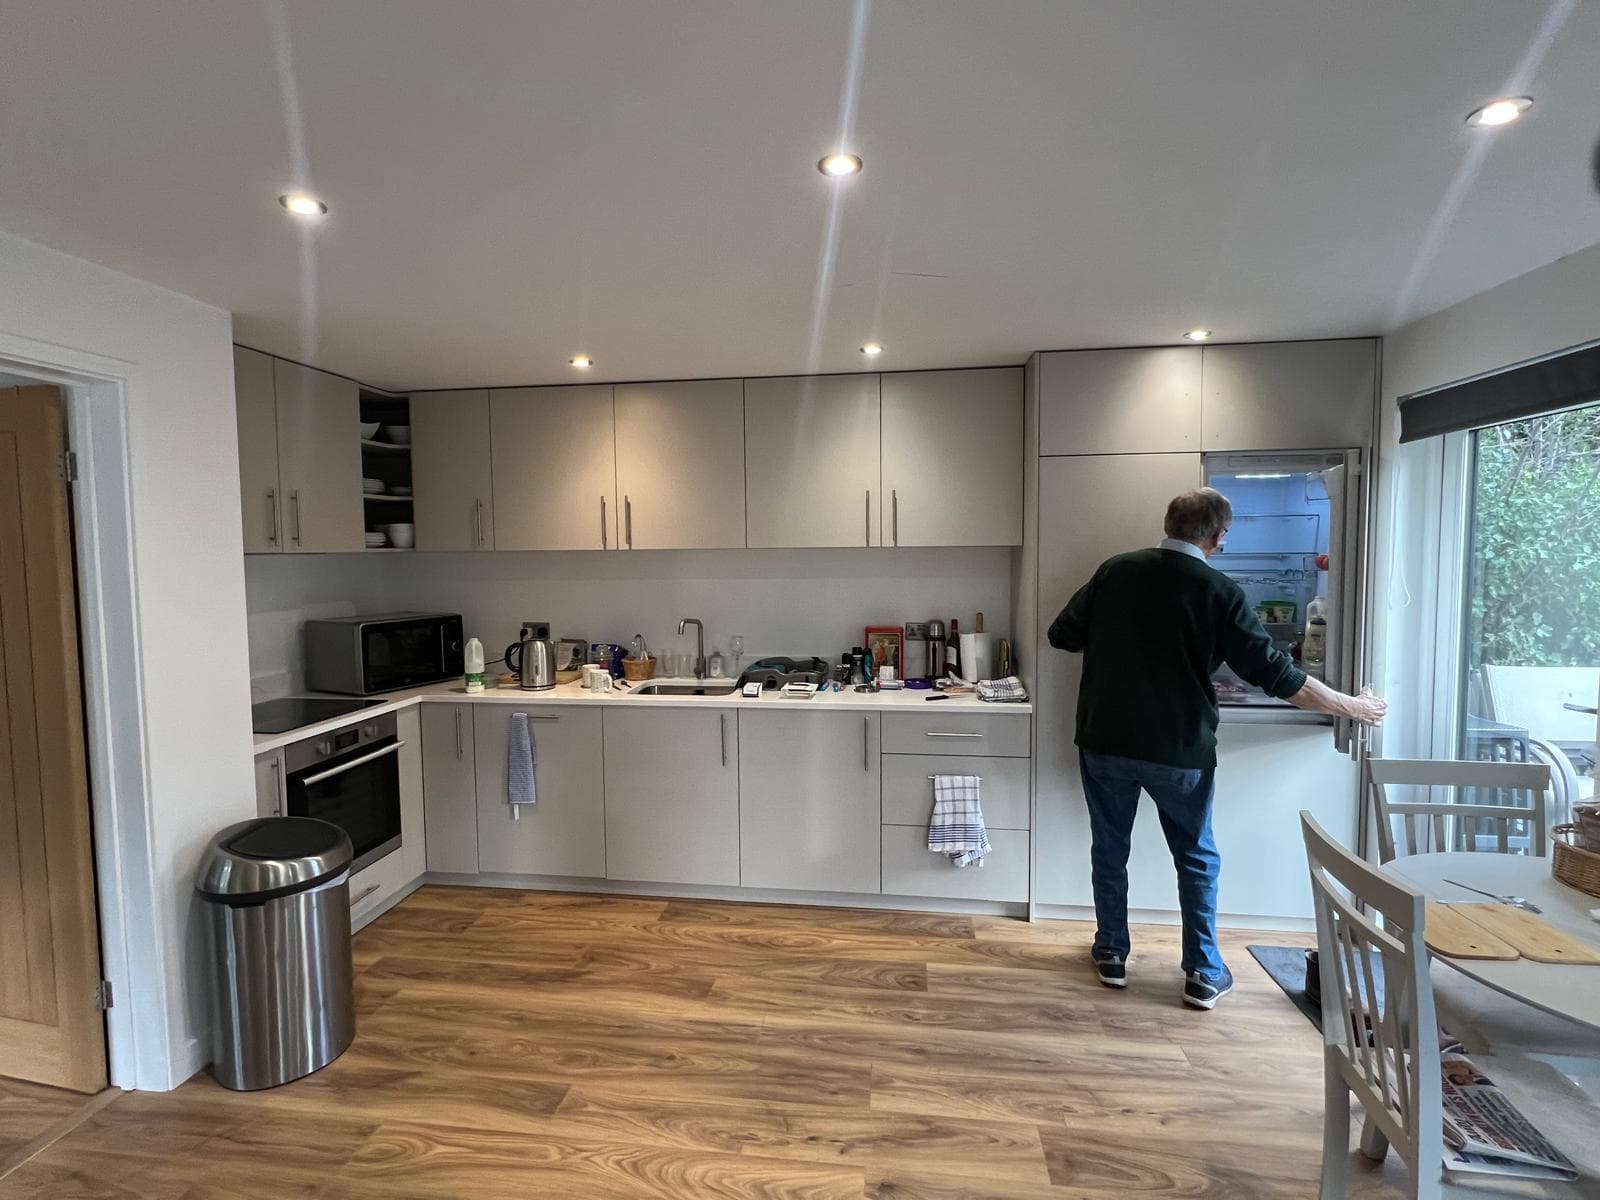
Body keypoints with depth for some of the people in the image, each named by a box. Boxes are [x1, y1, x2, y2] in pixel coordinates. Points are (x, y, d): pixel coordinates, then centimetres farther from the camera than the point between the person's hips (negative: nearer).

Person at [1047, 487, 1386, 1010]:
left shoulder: (1116, 571, -4)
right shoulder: (1220, 592, -10)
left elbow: (1062, 636, 1)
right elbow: (1276, 674, -8)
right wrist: (1353, 706, 7)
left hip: (1105, 742, 2)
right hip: (1179, 751, -1)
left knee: (1109, 850, 17)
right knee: (1196, 859, 18)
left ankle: (1112, 955, 29)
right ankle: (1204, 974, 26)